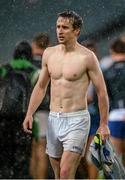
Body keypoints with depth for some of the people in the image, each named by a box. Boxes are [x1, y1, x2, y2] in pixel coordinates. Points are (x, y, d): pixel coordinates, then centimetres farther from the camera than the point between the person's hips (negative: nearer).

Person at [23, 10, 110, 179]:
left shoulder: (86, 57, -8)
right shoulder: (49, 54, 8)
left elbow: (102, 91, -3)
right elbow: (41, 87, 17)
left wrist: (103, 124, -3)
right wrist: (29, 114, 7)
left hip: (77, 120, -6)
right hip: (53, 120, 6)